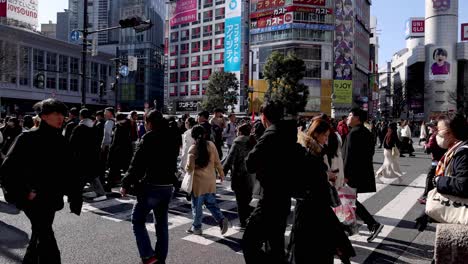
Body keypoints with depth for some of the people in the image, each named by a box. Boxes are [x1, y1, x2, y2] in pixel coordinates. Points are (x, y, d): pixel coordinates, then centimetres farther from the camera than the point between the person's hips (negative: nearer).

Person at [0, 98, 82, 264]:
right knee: (47, 241, -7)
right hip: (34, 199, -6)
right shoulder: (28, 138, -13)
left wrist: (74, 192, 1)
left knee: (39, 236, 23)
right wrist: (24, 192, -17)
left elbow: (66, 170, 10)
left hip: (51, 199, 7)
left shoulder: (61, 141, 5)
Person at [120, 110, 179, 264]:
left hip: (151, 186, -6)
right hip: (168, 187, 7)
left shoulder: (149, 138, -13)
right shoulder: (172, 138, 7)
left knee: (138, 220, 10)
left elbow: (137, 164, -15)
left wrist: (126, 184, -7)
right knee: (162, 224, 15)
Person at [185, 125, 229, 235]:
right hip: (211, 180, 4)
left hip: (198, 181, -4)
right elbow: (217, 162, 2)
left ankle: (196, 227, 21)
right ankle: (221, 219, -1)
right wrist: (221, 174, 14)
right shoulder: (211, 145, -3)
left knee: (197, 205, 10)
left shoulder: (193, 149, -13)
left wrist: (186, 169, 7)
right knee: (211, 203, 16)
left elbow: (190, 167, -16)